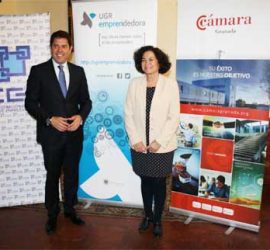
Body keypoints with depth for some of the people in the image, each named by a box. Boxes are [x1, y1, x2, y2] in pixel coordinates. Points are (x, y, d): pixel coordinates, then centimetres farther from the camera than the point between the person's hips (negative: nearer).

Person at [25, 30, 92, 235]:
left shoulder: (78, 71, 4)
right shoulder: (38, 71, -5)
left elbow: (86, 101, 7)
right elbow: (30, 103, -6)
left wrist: (81, 116, -12)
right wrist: (50, 119, -18)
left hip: (75, 133, 3)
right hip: (51, 134, -2)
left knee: (72, 174, 16)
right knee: (53, 176, 13)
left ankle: (70, 209, 37)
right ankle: (52, 214, 34)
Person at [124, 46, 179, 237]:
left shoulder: (170, 84, -7)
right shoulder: (135, 84, 1)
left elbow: (174, 118, -8)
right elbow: (128, 114, 0)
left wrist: (159, 142, -14)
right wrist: (135, 140, -9)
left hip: (162, 146, -2)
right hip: (140, 146, 2)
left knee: (159, 183, 12)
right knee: (145, 181, 17)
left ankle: (158, 219, 31)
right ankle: (147, 216, 37)